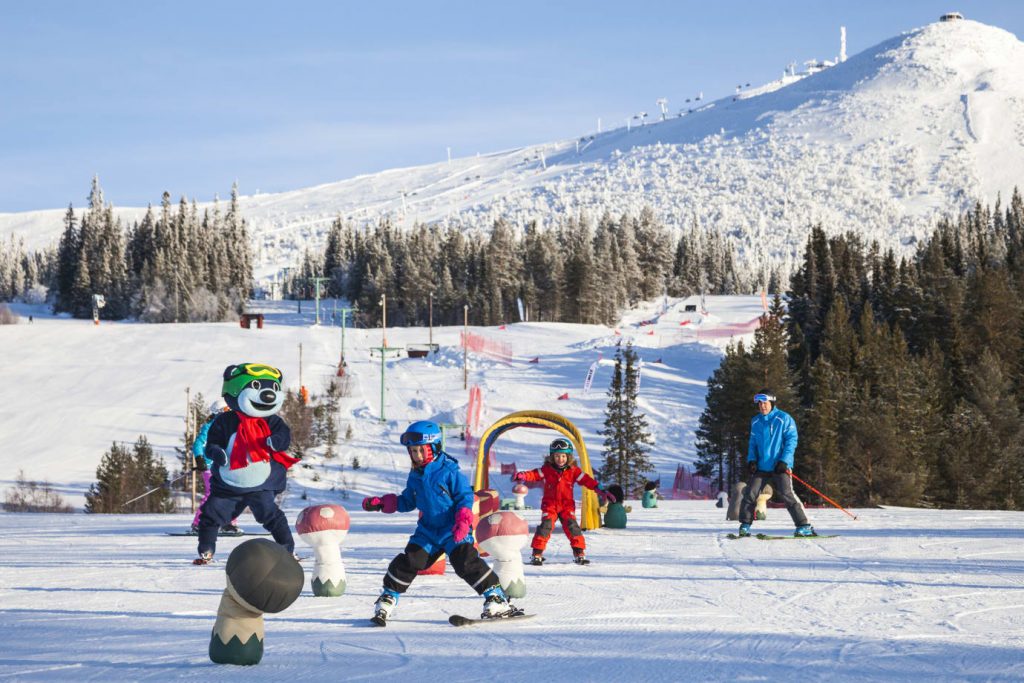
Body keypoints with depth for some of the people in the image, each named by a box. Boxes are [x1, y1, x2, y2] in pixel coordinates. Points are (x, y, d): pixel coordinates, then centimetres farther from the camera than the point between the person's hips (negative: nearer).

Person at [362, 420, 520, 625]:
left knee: (466, 562, -19)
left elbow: (465, 497, -10)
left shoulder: (449, 471, -12)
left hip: (454, 531, -6)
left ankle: (498, 600, -14)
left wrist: (463, 520, -24)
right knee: (407, 562, -2)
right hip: (428, 530, 6)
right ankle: (387, 601, 11)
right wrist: (381, 503, 9)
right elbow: (407, 501, 20)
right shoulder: (415, 476, 8)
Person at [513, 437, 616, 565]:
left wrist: (601, 491, -6)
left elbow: (587, 480, 0)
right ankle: (537, 554, -8)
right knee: (546, 526, -14)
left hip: (567, 506, 1)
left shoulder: (573, 470, 1)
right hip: (550, 505, -1)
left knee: (572, 526, -12)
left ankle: (579, 553, -3)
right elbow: (535, 474, -8)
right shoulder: (547, 469, -1)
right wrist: (522, 476, -29)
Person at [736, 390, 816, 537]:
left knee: (787, 494, -15)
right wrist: (751, 460, 3)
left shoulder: (784, 419, -4)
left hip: (780, 466, -5)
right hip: (761, 466, 5)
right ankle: (745, 525, 11)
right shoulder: (756, 422, 12)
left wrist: (784, 461, -14)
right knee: (750, 494, -1)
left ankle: (804, 526, -12)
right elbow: (753, 443, 19)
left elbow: (791, 440, -6)